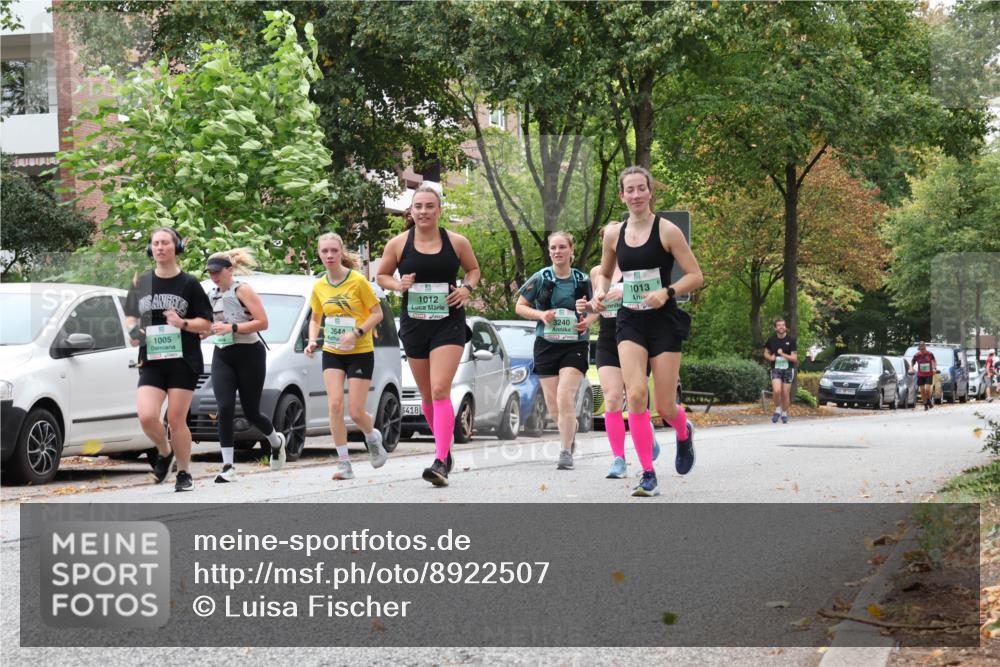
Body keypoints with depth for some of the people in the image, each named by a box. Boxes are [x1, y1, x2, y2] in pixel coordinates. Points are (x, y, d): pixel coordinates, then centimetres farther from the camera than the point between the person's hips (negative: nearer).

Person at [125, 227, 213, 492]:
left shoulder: (189, 284, 0)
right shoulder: (141, 282, 9)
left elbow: (206, 322, 0)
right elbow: (130, 315, 20)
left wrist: (182, 323, -18)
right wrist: (133, 331, -1)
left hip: (183, 361, -2)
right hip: (151, 361, 3)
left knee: (176, 419, -4)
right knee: (147, 416, -14)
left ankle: (184, 473, 14)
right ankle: (164, 452, 17)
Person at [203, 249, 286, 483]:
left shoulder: (242, 290, -7)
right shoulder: (211, 295, 11)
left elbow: (263, 322, -15)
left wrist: (232, 328, -22)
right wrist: (204, 331, 1)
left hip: (249, 354, -5)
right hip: (222, 357, 5)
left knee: (251, 412, 4)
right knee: (224, 409, -13)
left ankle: (276, 441, 37)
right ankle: (228, 467, -12)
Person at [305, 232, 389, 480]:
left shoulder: (358, 281, -13)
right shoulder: (319, 287, 2)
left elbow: (377, 313, -9)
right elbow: (315, 318, 16)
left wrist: (357, 333, -22)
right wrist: (312, 340, -2)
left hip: (360, 353, -4)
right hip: (332, 353, 4)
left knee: (356, 412, -4)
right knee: (335, 404, -13)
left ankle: (373, 438, 31)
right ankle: (344, 463, -5)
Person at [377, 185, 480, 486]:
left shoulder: (457, 242, -2)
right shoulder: (398, 244, -1)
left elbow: (473, 269, 15)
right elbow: (382, 275, 11)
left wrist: (467, 288, -6)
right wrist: (398, 285, -10)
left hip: (448, 323, -3)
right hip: (414, 324, 3)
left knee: (440, 391, -17)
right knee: (427, 396, 12)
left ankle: (440, 462, -21)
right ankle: (445, 448, 33)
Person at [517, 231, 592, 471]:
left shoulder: (582, 280, 2)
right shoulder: (540, 279, 0)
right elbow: (520, 306, 6)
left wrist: (588, 321, -5)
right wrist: (541, 314, -11)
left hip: (575, 345, -1)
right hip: (546, 345, 2)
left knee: (565, 398, -17)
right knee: (553, 406, 6)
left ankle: (566, 452, -8)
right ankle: (571, 430, 38)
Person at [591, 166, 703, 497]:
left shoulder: (667, 230, -7)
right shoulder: (614, 233, 4)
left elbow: (695, 276, -6)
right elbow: (605, 273, 21)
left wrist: (666, 292, -21)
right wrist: (599, 292, 0)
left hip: (664, 321, -2)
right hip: (630, 322, 3)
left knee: (665, 407, -1)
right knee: (635, 394, -17)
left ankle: (684, 433, 38)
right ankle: (648, 476, -9)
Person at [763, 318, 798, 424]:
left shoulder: (791, 340, -3)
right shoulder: (771, 340, 3)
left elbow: (794, 358, -5)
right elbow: (766, 353, 16)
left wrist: (783, 355, -18)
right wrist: (770, 357, -6)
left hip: (788, 369, 0)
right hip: (775, 369, 0)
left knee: (786, 393, 2)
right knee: (776, 391, -20)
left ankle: (784, 414, 22)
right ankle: (777, 410, 4)